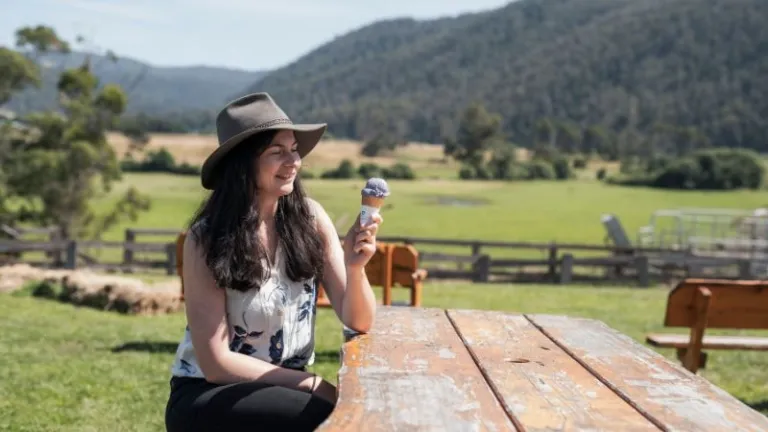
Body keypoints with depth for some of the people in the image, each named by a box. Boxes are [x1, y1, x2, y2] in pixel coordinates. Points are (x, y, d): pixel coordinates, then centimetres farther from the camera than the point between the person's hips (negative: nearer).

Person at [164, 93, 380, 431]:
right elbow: (216, 363, -15)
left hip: (285, 388, 4)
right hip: (207, 395, -4)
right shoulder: (206, 240, -16)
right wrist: (314, 385, -18)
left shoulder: (309, 217, -6)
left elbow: (359, 323, -7)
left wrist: (355, 267, -27)